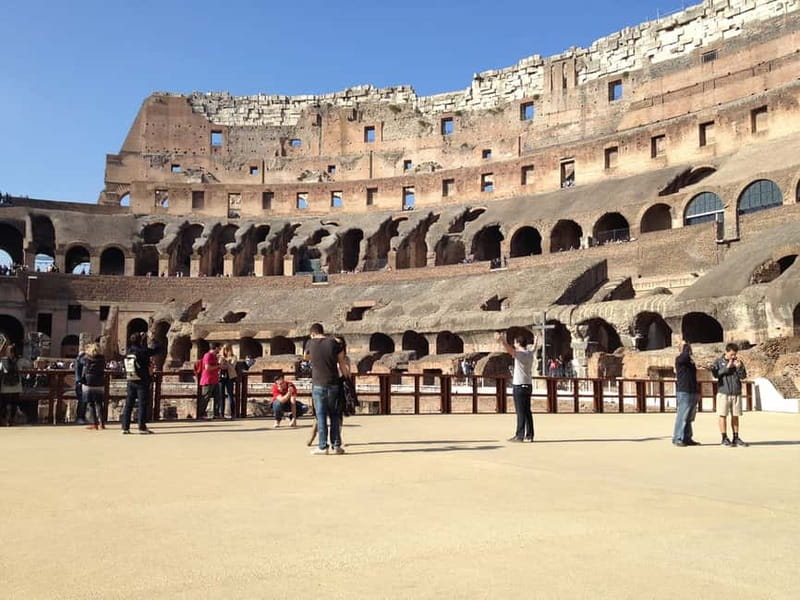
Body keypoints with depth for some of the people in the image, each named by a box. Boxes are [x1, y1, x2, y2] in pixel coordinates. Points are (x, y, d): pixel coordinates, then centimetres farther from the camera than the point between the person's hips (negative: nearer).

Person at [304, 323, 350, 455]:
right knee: (334, 415, 10)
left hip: (318, 385, -1)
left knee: (321, 415, 3)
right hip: (333, 384, 1)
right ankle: (336, 445, 10)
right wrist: (347, 378, 12)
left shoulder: (310, 344, -2)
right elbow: (342, 364, 1)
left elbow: (306, 357, 18)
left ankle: (323, 446, 2)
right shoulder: (333, 342, -1)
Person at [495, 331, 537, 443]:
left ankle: (519, 436, -7)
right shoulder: (530, 353, 12)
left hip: (520, 385, -8)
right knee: (527, 411, 11)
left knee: (521, 412, -8)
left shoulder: (520, 354, -12)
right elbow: (533, 348, 35)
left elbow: (509, 350, -31)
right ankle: (529, 435, 13)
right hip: (528, 385, 8)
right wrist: (535, 341, 55)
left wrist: (502, 340, -43)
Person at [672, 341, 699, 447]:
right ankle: (677, 439, -5)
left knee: (689, 417, 11)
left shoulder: (691, 361, 20)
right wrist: (685, 346, -13)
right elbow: (685, 355, -32)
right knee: (682, 416, -9)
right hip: (684, 391, -9)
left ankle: (687, 438, 17)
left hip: (692, 392, 9)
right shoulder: (679, 359, -7)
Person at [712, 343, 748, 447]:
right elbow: (715, 374, -11)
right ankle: (724, 438, 6)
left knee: (735, 416, 7)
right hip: (723, 392, -3)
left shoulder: (739, 362, 9)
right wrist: (727, 367, -15)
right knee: (723, 415, 0)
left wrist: (739, 367, -13)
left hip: (736, 393, 3)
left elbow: (743, 376, 2)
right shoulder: (719, 362, 1)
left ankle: (736, 438, 14)